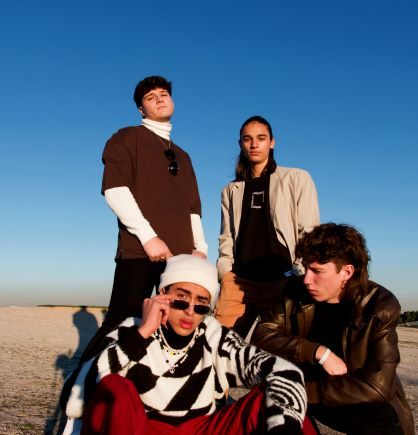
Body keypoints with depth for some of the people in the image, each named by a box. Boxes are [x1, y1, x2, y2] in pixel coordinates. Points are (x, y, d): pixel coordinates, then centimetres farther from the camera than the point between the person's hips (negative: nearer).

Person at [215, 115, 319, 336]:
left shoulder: (297, 179, 6)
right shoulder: (231, 191, 19)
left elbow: (309, 233, 0)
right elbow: (226, 238, 16)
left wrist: (300, 277, -8)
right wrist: (225, 271, 1)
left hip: (283, 282, -3)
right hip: (238, 281, 3)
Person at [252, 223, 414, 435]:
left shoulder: (381, 307, -21)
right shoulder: (297, 295, -10)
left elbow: (376, 386, -28)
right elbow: (261, 334, -16)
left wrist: (301, 391, -27)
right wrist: (318, 352, -28)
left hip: (365, 403, -3)